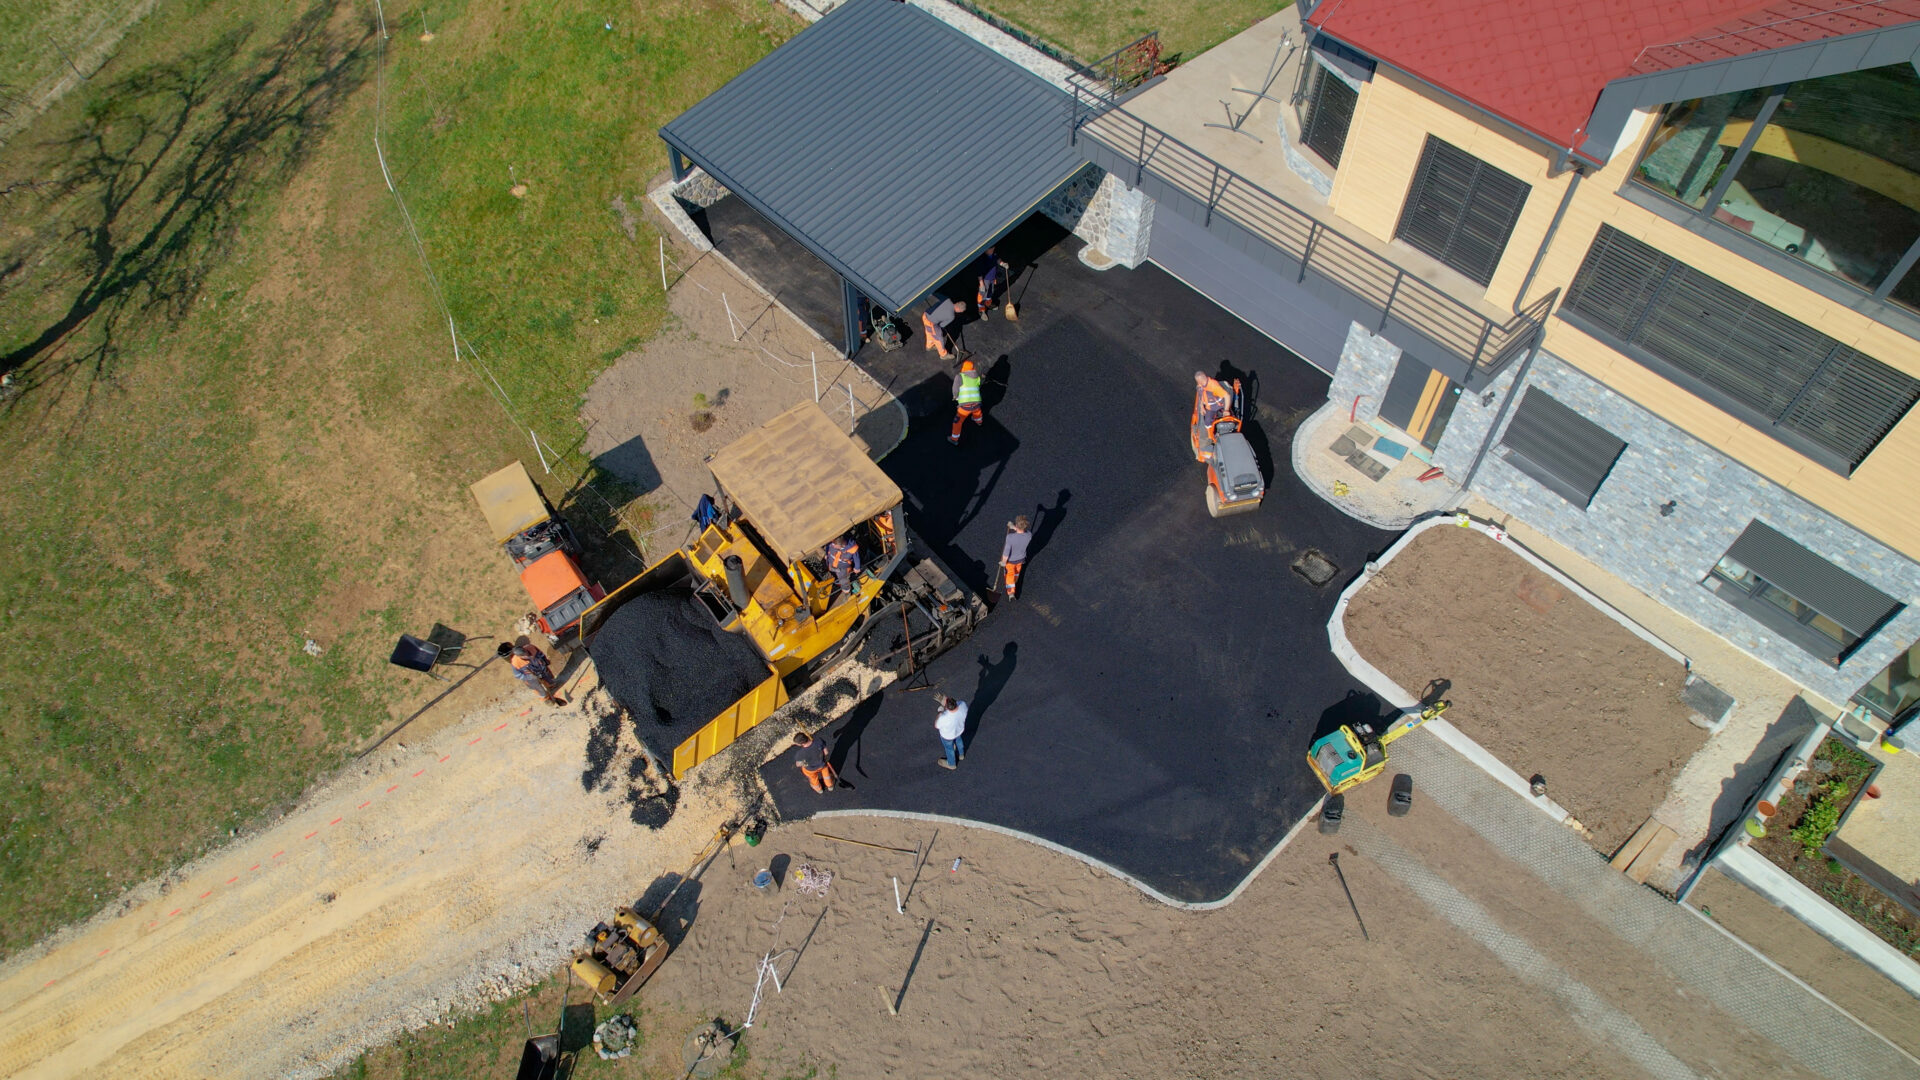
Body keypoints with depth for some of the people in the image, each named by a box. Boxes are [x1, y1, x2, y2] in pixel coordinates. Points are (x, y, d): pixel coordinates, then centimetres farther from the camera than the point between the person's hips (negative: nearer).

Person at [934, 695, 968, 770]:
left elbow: (936, 726, -22)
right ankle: (961, 755, 66)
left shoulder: (944, 718, -45)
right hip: (960, 730, 4)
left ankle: (951, 764, 56)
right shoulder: (963, 704, -35)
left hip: (948, 736, -4)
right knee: (958, 740, 37)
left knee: (949, 748, 27)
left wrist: (939, 712, -16)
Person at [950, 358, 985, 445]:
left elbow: (955, 391, -5)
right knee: (977, 410, 40)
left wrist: (956, 397, 14)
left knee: (958, 421, 17)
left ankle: (954, 439, 27)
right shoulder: (977, 378, 9)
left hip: (965, 405, -5)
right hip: (976, 404, 5)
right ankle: (978, 420, 70)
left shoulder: (959, 377, -4)